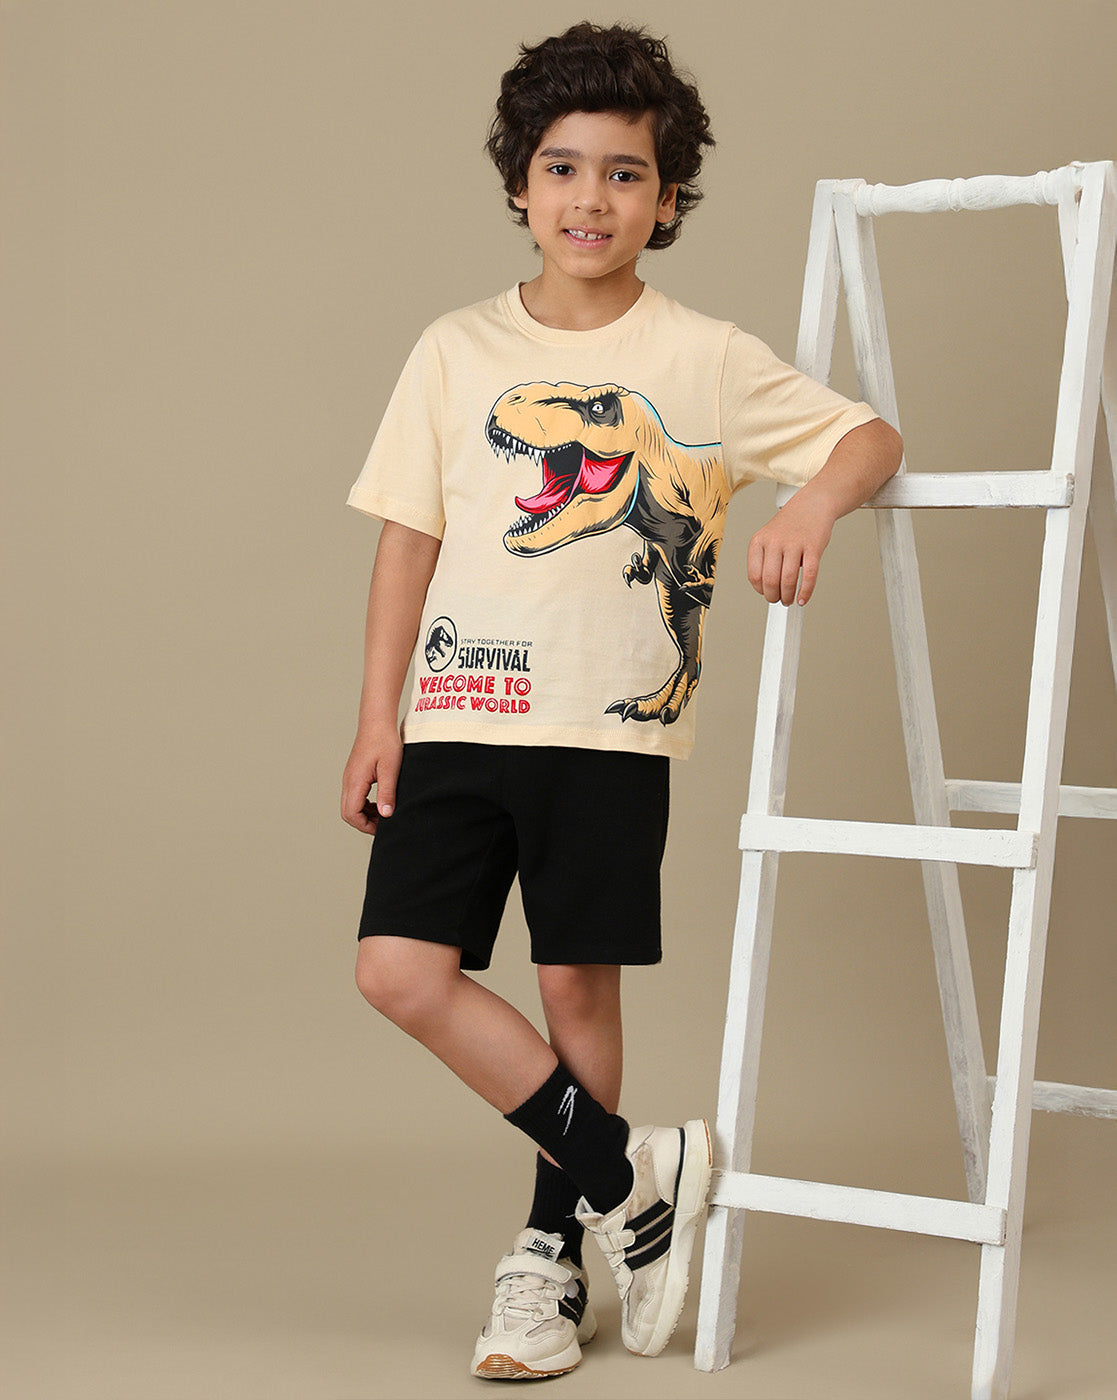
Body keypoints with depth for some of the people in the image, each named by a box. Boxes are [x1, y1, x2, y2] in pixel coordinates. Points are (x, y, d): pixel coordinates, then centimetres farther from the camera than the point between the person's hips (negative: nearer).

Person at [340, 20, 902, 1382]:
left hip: (613, 726, -1)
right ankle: (630, 1177, 4)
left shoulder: (706, 360, 2)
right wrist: (377, 714, 3)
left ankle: (552, 1256, 22)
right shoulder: (458, 351, 6)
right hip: (461, 717, 2)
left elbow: (871, 435, 4)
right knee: (400, 968, -9)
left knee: (579, 981, 3)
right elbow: (409, 535, 7)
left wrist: (811, 506, -18)